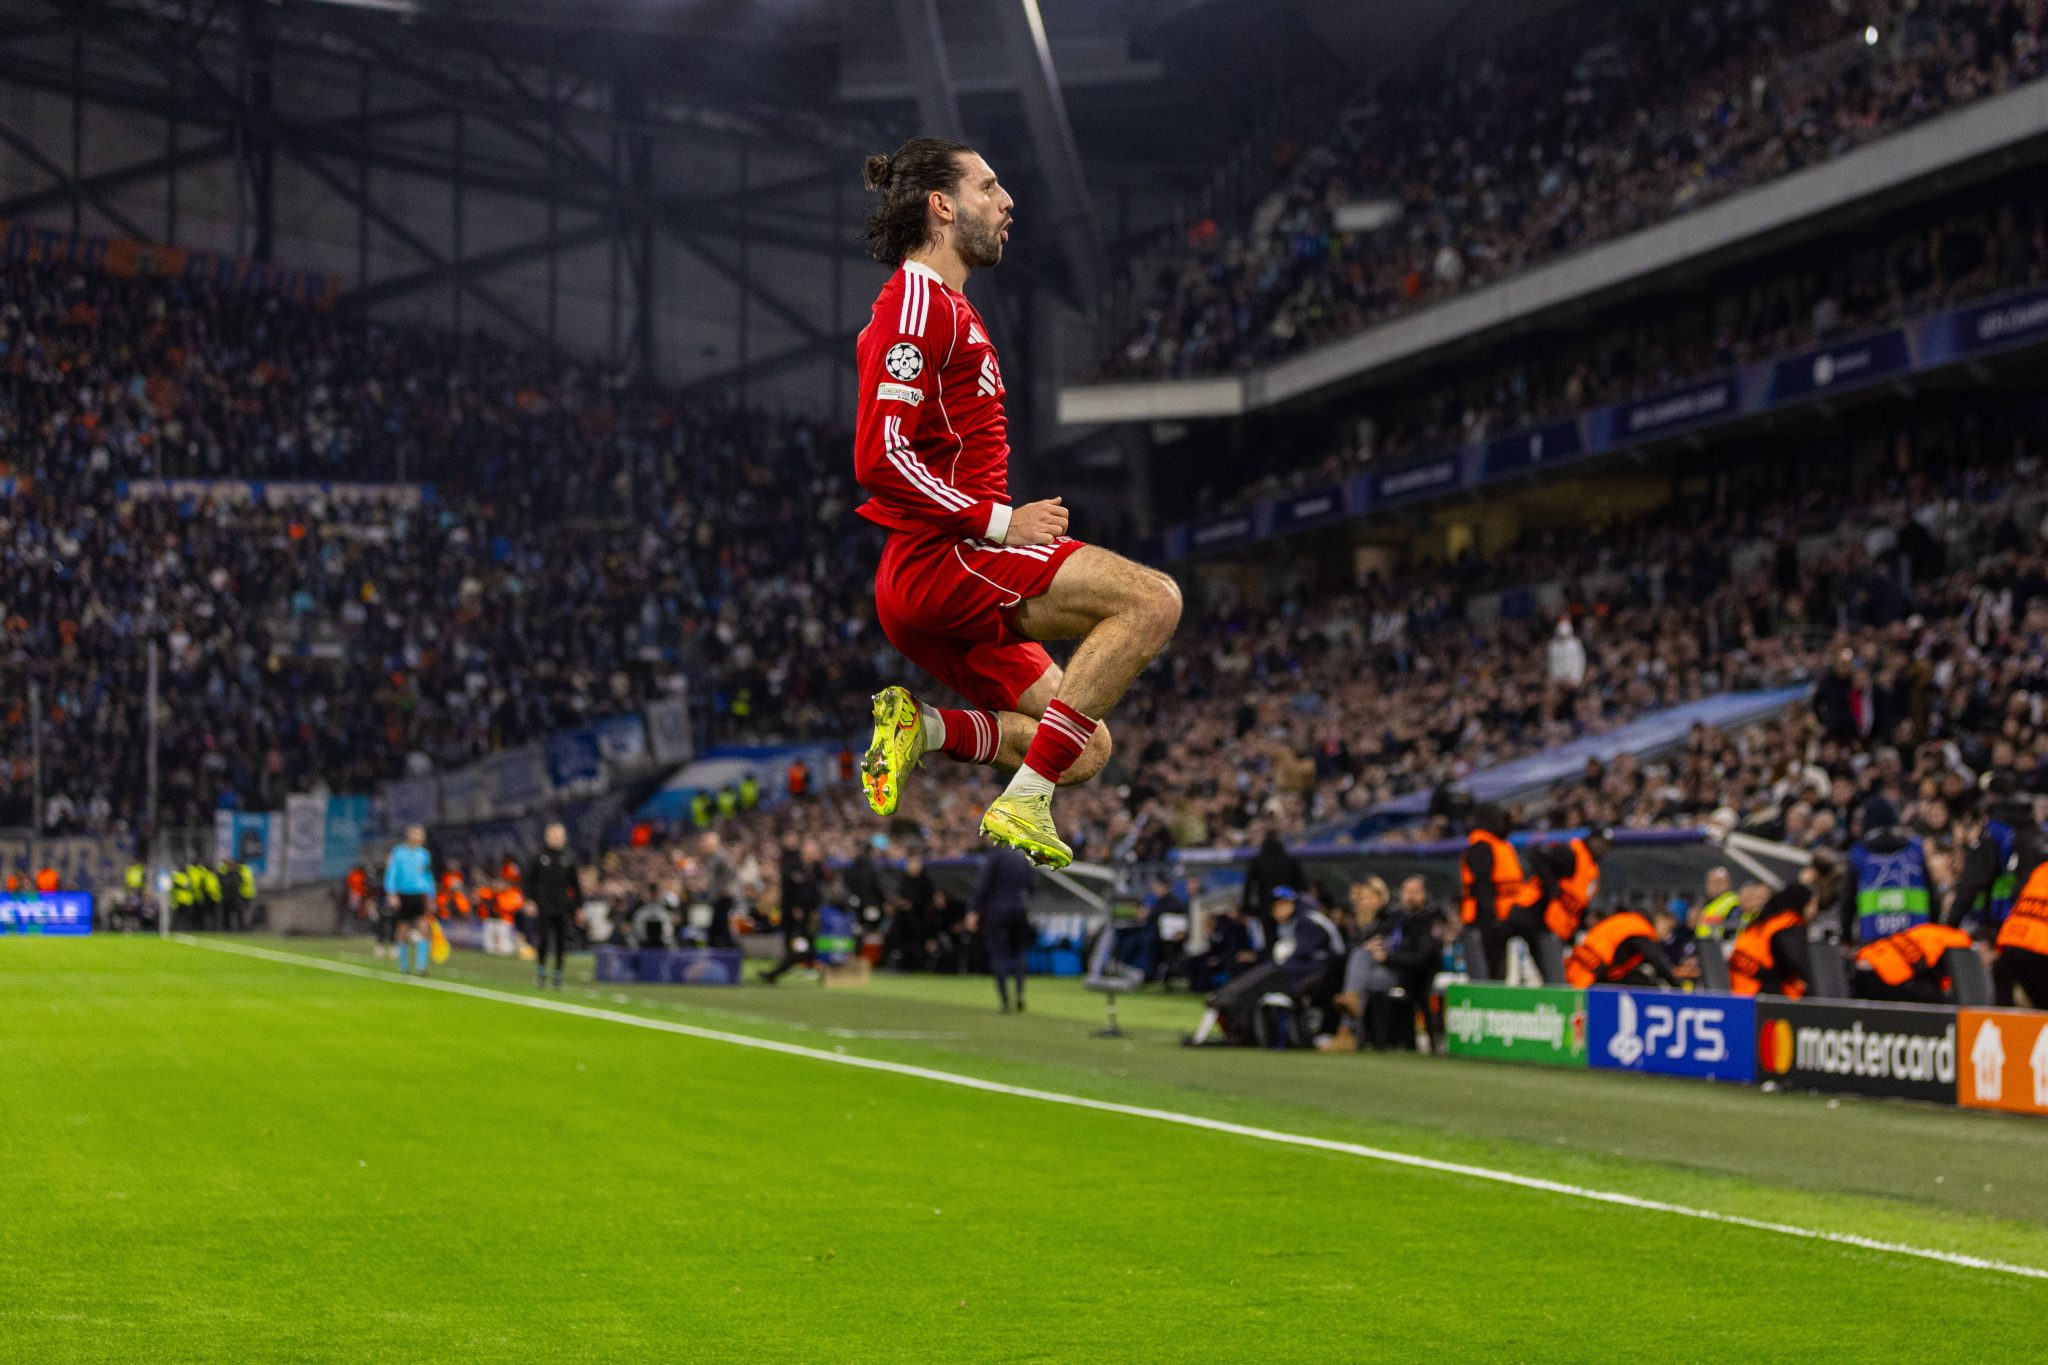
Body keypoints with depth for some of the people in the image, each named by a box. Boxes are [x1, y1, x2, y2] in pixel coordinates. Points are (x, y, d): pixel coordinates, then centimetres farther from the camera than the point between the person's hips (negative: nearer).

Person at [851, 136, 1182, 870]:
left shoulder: (948, 306, 24)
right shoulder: (918, 301, -9)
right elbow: (879, 456, -19)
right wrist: (1000, 521, -18)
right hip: (940, 561, -10)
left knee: (1087, 751, 10)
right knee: (1153, 598, -23)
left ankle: (919, 725, 1)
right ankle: (1023, 801, -23)